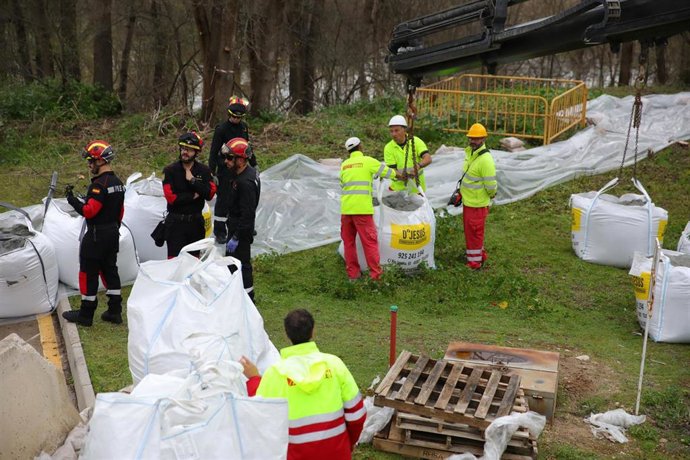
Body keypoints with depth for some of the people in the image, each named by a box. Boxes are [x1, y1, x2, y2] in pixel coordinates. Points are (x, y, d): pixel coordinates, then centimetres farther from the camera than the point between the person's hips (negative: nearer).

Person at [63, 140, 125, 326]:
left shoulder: (100, 184, -20)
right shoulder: (118, 183, 10)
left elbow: (89, 211, -24)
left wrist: (72, 199, -15)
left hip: (96, 235, -9)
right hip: (113, 233, 9)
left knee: (89, 273, 1)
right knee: (110, 270, 14)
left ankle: (85, 314, 9)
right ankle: (115, 311, 17)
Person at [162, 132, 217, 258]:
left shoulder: (204, 170, 2)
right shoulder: (170, 170, -6)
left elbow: (210, 194, -11)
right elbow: (171, 197, -15)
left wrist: (193, 180, -17)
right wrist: (194, 196, -10)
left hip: (196, 221, 3)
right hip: (175, 223, -3)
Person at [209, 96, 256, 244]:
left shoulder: (244, 127, 5)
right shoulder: (221, 129, -13)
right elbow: (214, 152, -12)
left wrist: (253, 165, 20)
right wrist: (212, 173, -15)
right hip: (225, 171, -6)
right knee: (223, 201, -1)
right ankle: (219, 231, 7)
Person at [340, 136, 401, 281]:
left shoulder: (344, 165, 14)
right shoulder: (368, 161, 2)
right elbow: (388, 172, 9)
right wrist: (401, 176, 29)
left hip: (345, 209, 5)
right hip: (362, 209, -4)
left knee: (348, 241, 12)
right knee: (369, 241, -2)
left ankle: (352, 273, 15)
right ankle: (376, 273, -3)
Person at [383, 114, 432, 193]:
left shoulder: (416, 141, -5)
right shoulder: (388, 148, -5)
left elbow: (428, 159, -18)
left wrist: (419, 165, -40)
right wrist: (402, 176, -33)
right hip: (398, 188, 1)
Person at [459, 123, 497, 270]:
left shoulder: (485, 159, -24)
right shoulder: (470, 153, 5)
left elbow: (491, 185, -22)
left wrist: (491, 195, -4)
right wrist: (460, 192, 17)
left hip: (477, 204, -9)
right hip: (467, 201, 9)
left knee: (474, 232, 4)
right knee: (469, 230, 22)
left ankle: (474, 262, 19)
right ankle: (480, 255, 39)